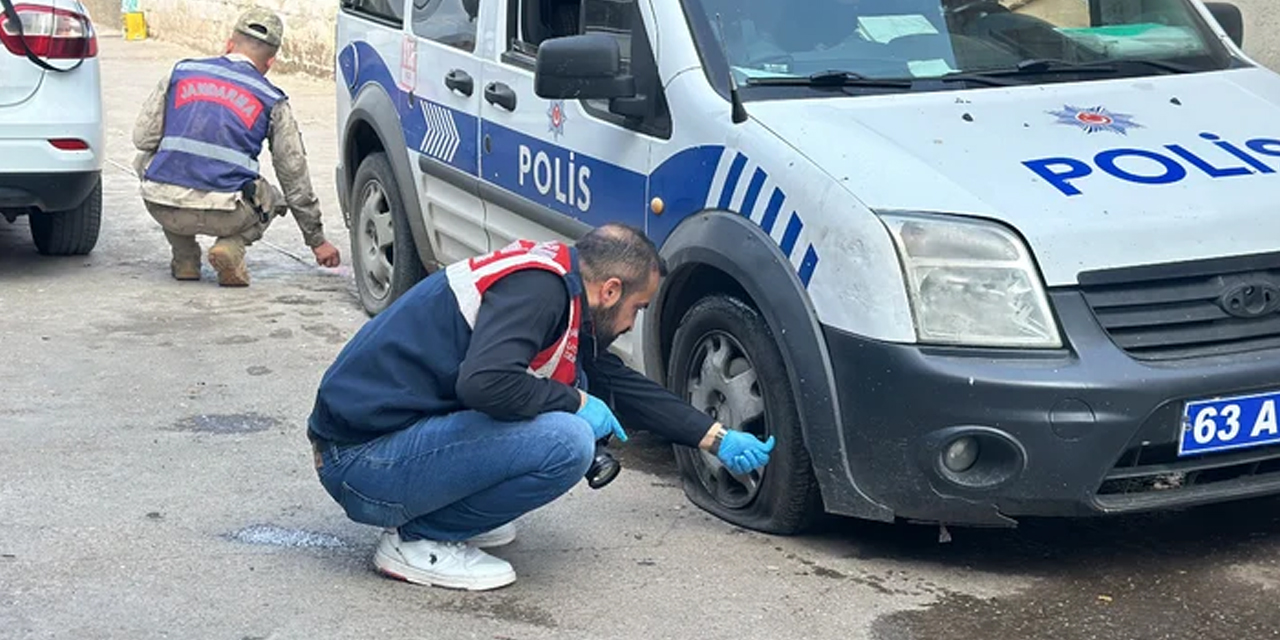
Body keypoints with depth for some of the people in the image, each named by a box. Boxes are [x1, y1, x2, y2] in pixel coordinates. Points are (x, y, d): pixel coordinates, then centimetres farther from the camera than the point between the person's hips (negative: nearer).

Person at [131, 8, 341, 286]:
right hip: (223, 215, -1)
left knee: (145, 161, 35)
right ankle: (231, 248, 1)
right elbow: (296, 178, 16)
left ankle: (185, 259, 23)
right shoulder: (272, 101, 10)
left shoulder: (180, 72, 12)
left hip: (163, 208, 1)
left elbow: (142, 137, 9)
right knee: (270, 198, 32)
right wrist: (317, 240, 27)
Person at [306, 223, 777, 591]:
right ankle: (416, 541, -7)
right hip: (363, 464, -10)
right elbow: (485, 383, -33)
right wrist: (576, 403, -15)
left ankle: (448, 516, 12)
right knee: (565, 441, -23)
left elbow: (621, 384, 24)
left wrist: (716, 439, 26)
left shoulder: (555, 281, 13)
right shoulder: (536, 288, -17)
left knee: (573, 381, 11)